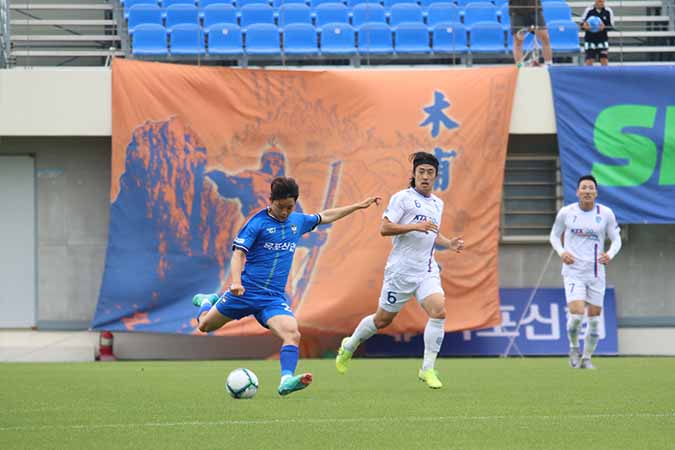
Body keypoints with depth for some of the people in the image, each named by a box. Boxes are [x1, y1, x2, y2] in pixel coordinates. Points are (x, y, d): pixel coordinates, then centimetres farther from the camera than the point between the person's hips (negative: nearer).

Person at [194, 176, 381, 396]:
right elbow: (238, 253, -15)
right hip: (246, 291, -3)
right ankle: (206, 302, 46)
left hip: (274, 297, 3)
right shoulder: (258, 222, -9)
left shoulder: (298, 221, 9)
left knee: (292, 335, -24)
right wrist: (236, 282, -31)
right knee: (205, 325, 13)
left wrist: (359, 206, 29)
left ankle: (287, 379, -32)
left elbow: (325, 216, 28)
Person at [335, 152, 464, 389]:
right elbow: (385, 228, -14)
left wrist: (449, 243, 13)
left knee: (438, 311, -19)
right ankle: (349, 346, 35)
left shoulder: (437, 204, 16)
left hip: (427, 269, 5)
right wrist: (415, 226, -23)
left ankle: (428, 369, -13)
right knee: (383, 319, 7)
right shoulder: (402, 198, -7)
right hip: (401, 269, -5)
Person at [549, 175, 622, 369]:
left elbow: (616, 239, 7)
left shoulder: (606, 214, -1)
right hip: (573, 271, -2)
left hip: (596, 272, 2)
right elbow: (554, 235, 10)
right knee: (576, 314, -18)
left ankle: (587, 359, 22)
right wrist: (561, 252, -9)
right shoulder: (566, 212, -3)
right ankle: (574, 347, 10)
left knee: (594, 318, 4)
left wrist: (610, 254, -14)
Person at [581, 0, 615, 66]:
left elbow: (611, 26, 0)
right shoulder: (589, 10, -3)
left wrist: (604, 27, -22)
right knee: (589, 61, -6)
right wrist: (584, 26, -25)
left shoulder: (608, 12, -1)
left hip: (602, 40, 1)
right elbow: (582, 24, 0)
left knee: (604, 60, -5)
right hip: (590, 40, -1)